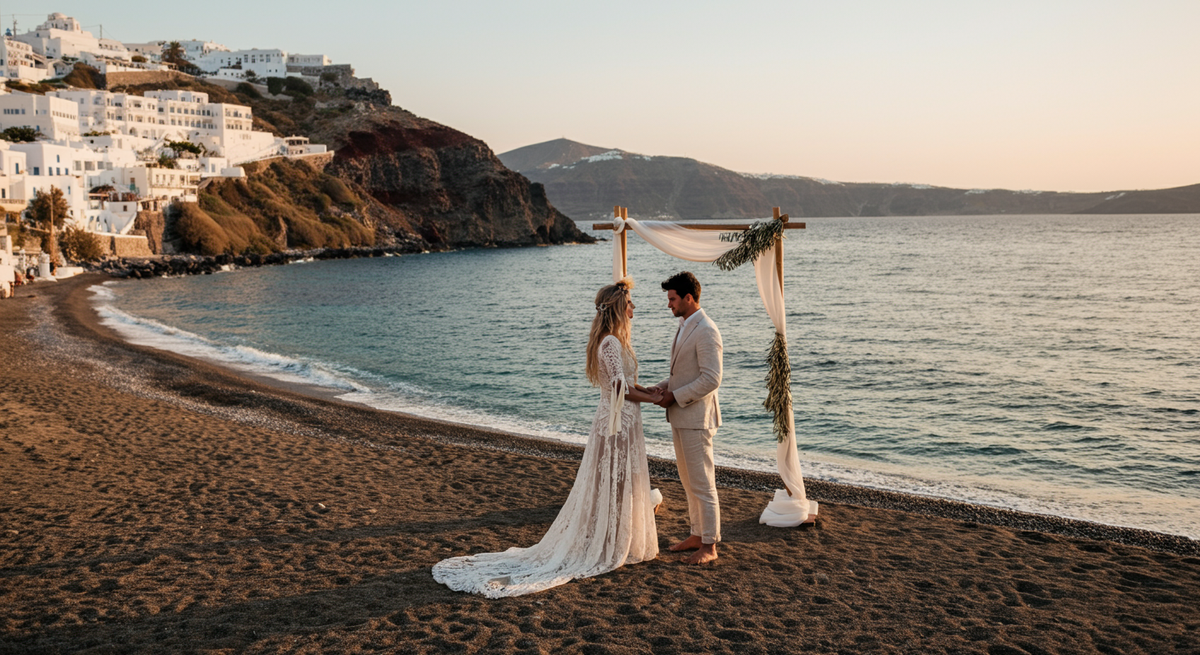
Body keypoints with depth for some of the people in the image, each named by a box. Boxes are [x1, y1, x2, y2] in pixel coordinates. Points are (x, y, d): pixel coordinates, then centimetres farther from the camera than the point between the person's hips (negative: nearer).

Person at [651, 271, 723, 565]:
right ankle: (697, 535, 27)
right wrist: (663, 386, 7)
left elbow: (711, 379, -22)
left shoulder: (706, 331, -17)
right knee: (689, 482, 16)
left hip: (696, 417, -10)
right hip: (680, 417, 10)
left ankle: (710, 546, 6)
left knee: (702, 484, -2)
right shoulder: (684, 327, 15)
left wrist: (675, 396, -17)